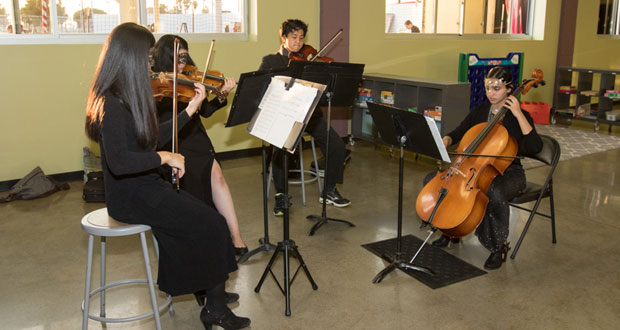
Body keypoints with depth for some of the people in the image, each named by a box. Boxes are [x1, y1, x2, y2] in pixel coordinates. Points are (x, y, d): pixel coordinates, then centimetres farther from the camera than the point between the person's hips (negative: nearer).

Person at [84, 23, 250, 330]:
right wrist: (165, 157, -23)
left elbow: (156, 136, 17)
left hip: (144, 189, 9)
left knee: (205, 216, -3)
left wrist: (191, 108, 12)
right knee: (213, 224, -8)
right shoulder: (111, 104, -21)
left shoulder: (126, 98, 9)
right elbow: (118, 162, -31)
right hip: (131, 198, -9)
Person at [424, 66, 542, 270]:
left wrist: (519, 114, -24)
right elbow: (457, 133, 15)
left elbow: (535, 147, -22)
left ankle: (499, 247, -16)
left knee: (495, 193, -41)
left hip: (508, 172, -5)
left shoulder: (519, 116, -7)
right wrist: (445, 141, -8)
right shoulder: (479, 112, 8)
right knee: (432, 180, -10)